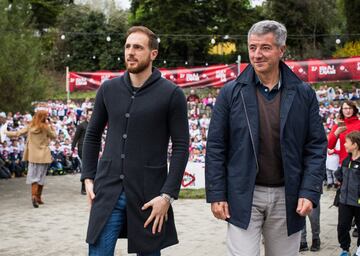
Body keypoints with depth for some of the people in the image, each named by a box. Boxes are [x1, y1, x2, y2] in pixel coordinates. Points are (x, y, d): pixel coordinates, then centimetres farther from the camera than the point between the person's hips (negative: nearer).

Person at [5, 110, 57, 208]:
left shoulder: (30, 127, -1)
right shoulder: (45, 127, -9)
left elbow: (17, 133, 3)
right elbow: (54, 136, 3)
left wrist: (6, 133, 18)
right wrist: (50, 126, 6)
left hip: (32, 155, 2)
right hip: (43, 156, -2)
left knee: (33, 176, 5)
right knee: (41, 176, 8)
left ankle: (34, 195, -14)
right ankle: (38, 197, 12)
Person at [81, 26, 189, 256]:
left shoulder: (171, 94, -5)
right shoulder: (109, 89, 6)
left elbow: (181, 147, -6)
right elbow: (92, 135, 16)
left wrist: (168, 195, -12)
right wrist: (88, 178, 8)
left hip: (148, 196, -3)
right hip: (107, 192, 3)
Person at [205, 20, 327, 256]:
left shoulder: (303, 94, 3)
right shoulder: (231, 93, 0)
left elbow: (317, 146, 3)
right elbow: (216, 147, 0)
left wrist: (309, 192, -7)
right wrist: (216, 195, -5)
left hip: (287, 198, 2)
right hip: (243, 196, -1)